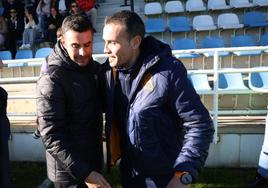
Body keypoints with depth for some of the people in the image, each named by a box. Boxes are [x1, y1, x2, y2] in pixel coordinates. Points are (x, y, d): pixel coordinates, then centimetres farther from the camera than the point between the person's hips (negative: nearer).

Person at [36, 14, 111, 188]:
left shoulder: (96, 68, 1)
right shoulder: (52, 80, -20)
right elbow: (52, 137, -22)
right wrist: (85, 173, -28)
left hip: (94, 162, 6)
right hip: (69, 173, -6)